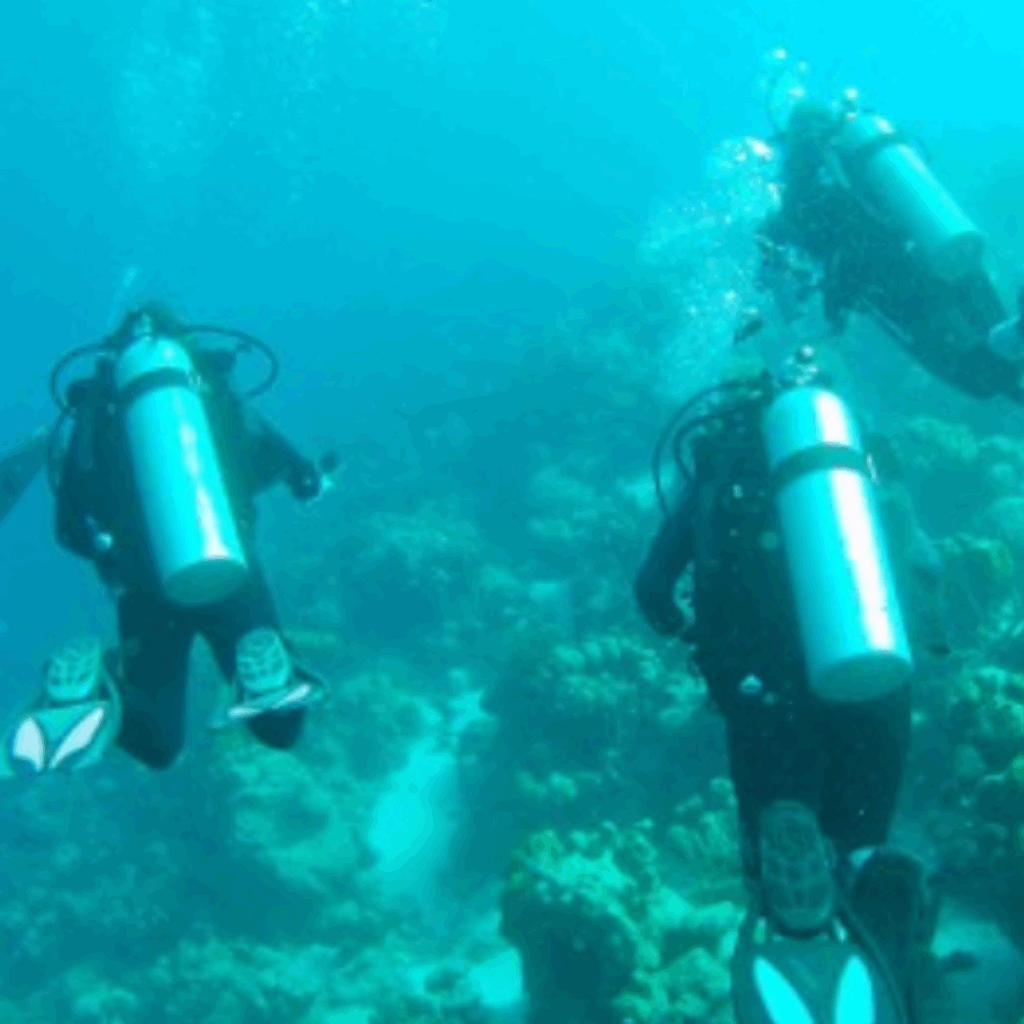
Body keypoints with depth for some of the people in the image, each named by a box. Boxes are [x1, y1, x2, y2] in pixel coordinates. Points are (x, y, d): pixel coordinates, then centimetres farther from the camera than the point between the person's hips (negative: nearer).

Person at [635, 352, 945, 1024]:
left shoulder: (716, 468, 9)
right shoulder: (865, 454, 14)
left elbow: (655, 594, 9)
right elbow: (926, 571, 17)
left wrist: (711, 635, 29)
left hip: (770, 693, -2)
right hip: (881, 689, 2)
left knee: (778, 860, 16)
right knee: (858, 849, 19)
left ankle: (789, 846, -22)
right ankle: (879, 879, -18)